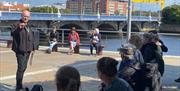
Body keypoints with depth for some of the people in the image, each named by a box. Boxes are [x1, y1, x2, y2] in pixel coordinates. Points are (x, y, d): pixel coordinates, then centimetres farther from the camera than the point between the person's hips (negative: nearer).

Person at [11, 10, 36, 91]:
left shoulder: (29, 26, 13)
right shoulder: (18, 25, -10)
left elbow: (32, 38, 22)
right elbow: (12, 33, -29)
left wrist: (33, 48, 17)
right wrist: (18, 28, -46)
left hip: (27, 51, 8)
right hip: (20, 51, -7)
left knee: (24, 67, 16)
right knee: (21, 68, -11)